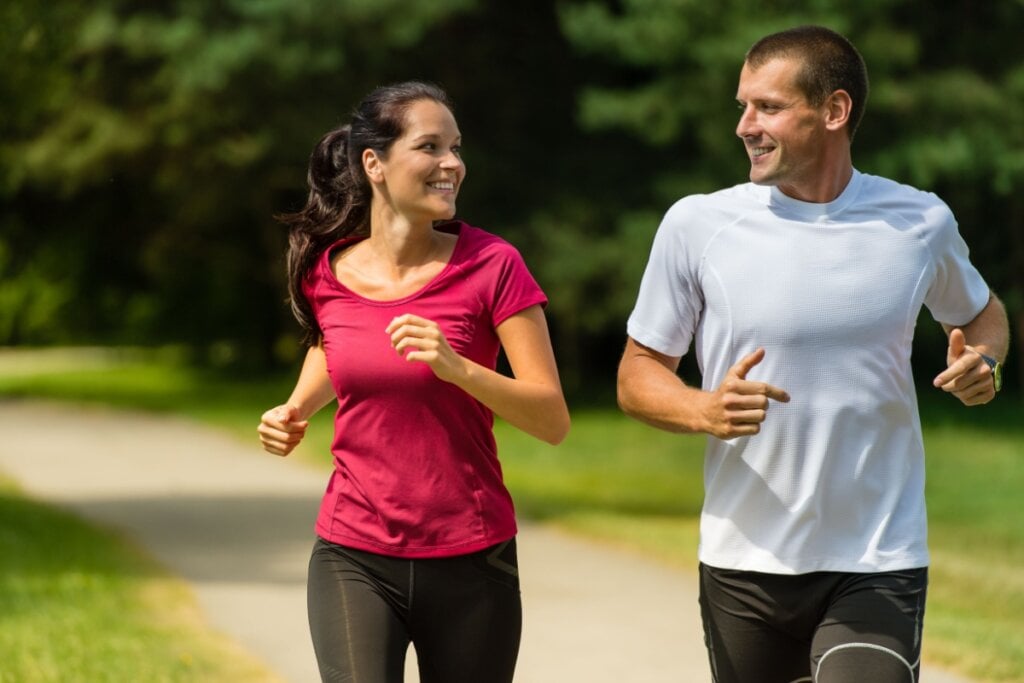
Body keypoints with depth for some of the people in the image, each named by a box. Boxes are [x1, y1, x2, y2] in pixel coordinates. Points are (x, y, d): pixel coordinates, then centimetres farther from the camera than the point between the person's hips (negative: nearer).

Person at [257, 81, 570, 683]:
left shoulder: (491, 266, -8)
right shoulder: (326, 270, 0)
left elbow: (553, 420, -10)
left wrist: (458, 367, -24)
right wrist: (295, 412, 6)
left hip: (469, 563, -1)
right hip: (354, 562, 1)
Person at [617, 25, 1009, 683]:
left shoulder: (920, 222, 1)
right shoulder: (696, 225, -4)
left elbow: (981, 312, 20)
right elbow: (638, 377, 2)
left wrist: (983, 358, -3)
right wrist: (705, 409, -19)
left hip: (879, 565, -1)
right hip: (743, 564, 1)